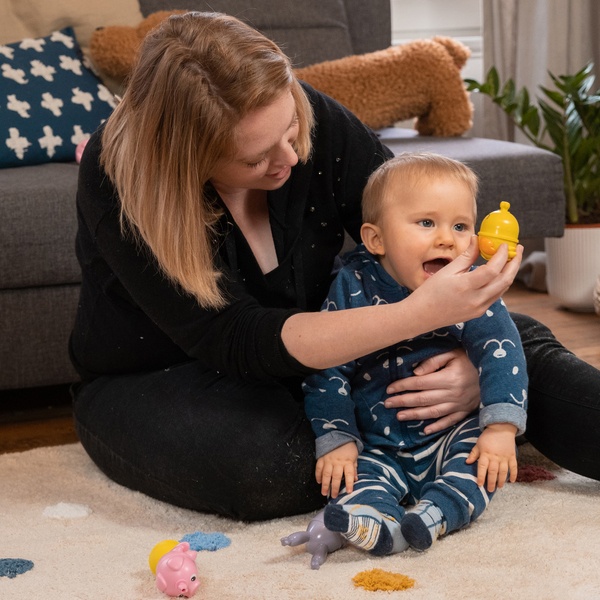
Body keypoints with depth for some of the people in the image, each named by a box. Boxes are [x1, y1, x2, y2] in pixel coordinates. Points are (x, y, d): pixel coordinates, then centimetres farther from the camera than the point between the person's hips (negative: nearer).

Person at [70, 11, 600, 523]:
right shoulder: (118, 184, -29)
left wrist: (474, 359, -32)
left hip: (302, 363, 4)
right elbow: (236, 341, -35)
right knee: (276, 465, -37)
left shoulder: (315, 121, -18)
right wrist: (419, 314, -45)